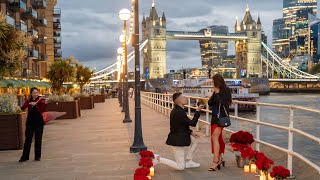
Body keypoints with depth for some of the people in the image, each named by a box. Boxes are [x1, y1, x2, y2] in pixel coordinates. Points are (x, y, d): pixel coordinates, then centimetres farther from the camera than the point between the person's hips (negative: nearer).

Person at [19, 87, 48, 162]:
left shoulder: (41, 100, -2)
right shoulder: (29, 101, 6)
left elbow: (42, 110, -18)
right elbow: (22, 108, -10)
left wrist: (45, 103, -34)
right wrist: (30, 103, -24)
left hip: (39, 121, -2)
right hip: (30, 121, 2)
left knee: (38, 139, 4)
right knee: (28, 139, 4)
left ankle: (37, 156, 13)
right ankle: (25, 156, 11)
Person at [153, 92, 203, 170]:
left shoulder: (177, 110, 6)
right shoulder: (179, 112, -25)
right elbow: (192, 123, -20)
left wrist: (190, 132, 11)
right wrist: (197, 111, -11)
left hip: (179, 137, 10)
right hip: (177, 141, -10)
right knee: (180, 167, -1)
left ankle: (188, 162, 24)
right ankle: (159, 159, -1)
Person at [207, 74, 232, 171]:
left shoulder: (226, 90, -8)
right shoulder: (216, 90, 12)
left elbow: (222, 102, -18)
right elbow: (210, 103, 9)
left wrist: (217, 93, -13)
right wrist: (214, 94, -6)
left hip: (222, 116, -8)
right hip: (215, 116, 8)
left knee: (215, 137, -16)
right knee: (217, 138, 14)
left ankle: (215, 162, -15)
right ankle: (220, 158, 27)